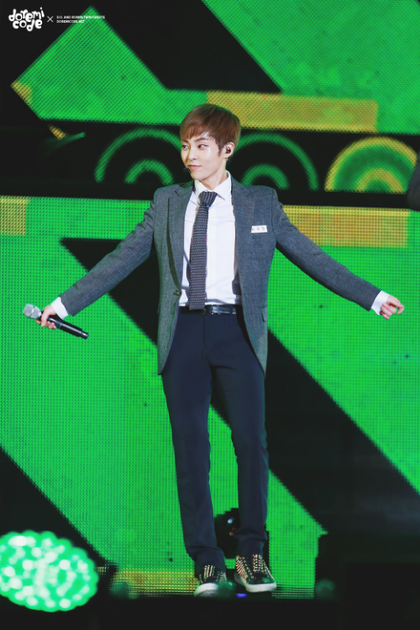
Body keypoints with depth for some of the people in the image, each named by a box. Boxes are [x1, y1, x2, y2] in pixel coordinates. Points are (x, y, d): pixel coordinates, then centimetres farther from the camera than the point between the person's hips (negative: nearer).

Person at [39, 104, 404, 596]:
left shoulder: (261, 203, 10)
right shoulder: (167, 203, 13)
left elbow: (311, 257, 10)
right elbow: (120, 260, 13)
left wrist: (372, 297, 6)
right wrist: (66, 303, 6)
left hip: (236, 331, -1)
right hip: (184, 331, 1)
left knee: (251, 441, -10)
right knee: (190, 449, -1)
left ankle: (251, 555, 3)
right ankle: (207, 562, 5)